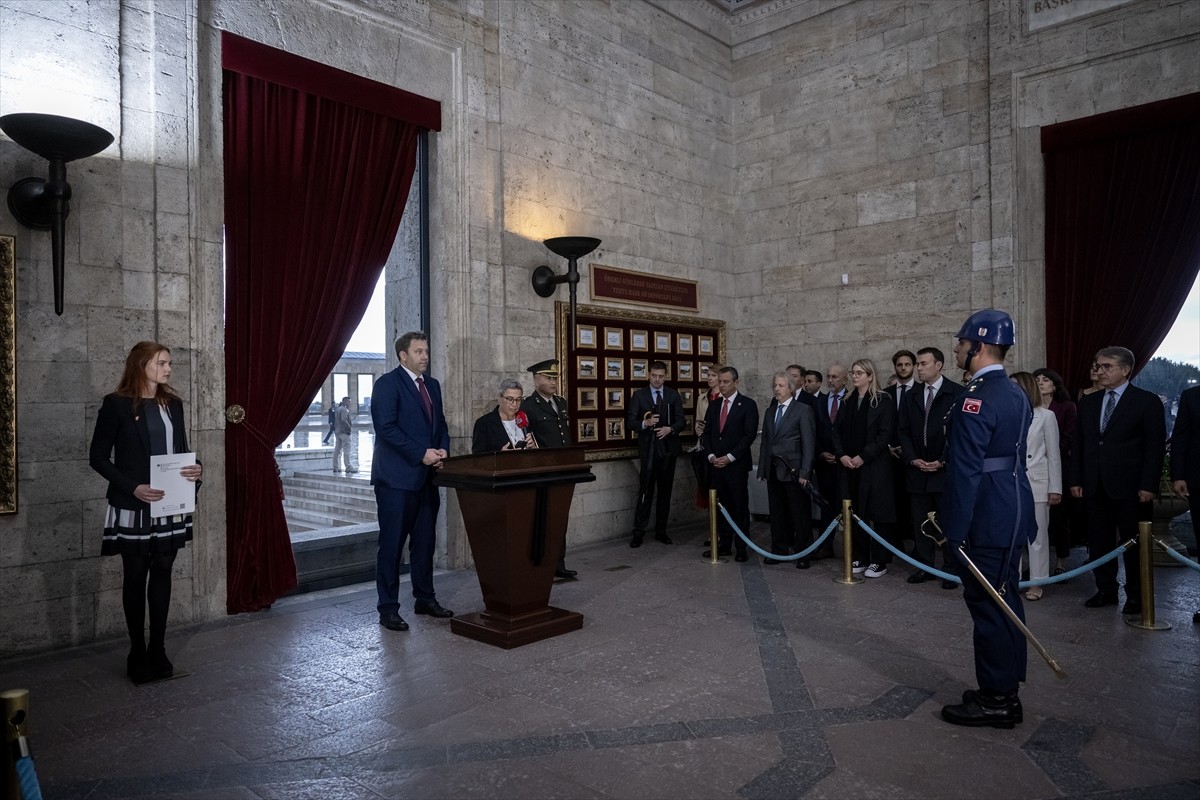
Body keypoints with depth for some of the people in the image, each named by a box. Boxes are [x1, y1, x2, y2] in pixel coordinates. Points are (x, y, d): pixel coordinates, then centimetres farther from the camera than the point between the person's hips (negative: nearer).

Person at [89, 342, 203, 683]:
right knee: (135, 577, 6)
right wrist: (133, 487, -19)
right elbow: (98, 457, -8)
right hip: (134, 507, -4)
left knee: (162, 574, 10)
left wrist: (195, 468, -8)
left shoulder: (173, 403, 8)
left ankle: (158, 649, 21)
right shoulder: (116, 404, -8)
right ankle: (138, 653, 18)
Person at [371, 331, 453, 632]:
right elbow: (386, 428, -16)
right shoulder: (388, 383, -7)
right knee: (392, 543, 0)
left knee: (425, 542, 13)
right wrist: (422, 454, -17)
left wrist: (442, 451, 0)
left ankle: (425, 598, 24)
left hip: (426, 477, 7)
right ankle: (388, 608, 8)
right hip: (397, 477, -7)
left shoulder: (432, 385, 15)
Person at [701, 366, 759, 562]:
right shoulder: (714, 406, 13)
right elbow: (707, 433, 13)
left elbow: (749, 435, -10)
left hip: (737, 465, -5)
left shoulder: (748, 405, -4)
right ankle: (724, 545, 16)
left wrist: (730, 457, -14)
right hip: (717, 464, 5)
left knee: (740, 507, 0)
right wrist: (711, 455, -3)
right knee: (721, 506, 8)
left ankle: (741, 548, 8)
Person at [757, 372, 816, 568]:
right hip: (774, 470, 6)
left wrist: (805, 472, -14)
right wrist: (762, 470, 9)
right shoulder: (770, 412, 14)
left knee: (800, 514, 2)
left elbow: (809, 443, -9)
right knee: (777, 513, 10)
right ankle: (779, 551, 21)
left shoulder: (803, 410, -4)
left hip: (793, 470, -5)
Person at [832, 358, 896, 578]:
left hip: (874, 467, -5)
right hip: (849, 467, 5)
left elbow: (884, 435, -11)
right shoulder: (848, 402, 13)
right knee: (856, 514, 8)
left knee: (878, 514, 0)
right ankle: (860, 558, 17)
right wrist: (842, 455, -5)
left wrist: (862, 457, -15)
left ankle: (879, 561, 7)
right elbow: (837, 431, 11)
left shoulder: (883, 402, -4)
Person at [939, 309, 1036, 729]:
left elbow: (965, 470, -21)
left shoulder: (975, 399, -19)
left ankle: (995, 700, 10)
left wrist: (954, 529, -17)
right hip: (1011, 514, 10)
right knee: (1004, 602, 16)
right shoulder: (1015, 394, 13)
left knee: (988, 604, -1)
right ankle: (1005, 691, 28)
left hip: (987, 519, -10)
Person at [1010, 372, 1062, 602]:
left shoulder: (1045, 416, -2)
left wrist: (1055, 488, -3)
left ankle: (1036, 583, 15)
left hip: (1036, 484, -2)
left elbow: (1054, 455, 0)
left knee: (1037, 535, 6)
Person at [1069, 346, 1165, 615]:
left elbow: (1156, 446, -6)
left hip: (1129, 487, -4)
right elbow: (1079, 444, 12)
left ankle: (1135, 595, 18)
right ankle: (1105, 590, 21)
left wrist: (1148, 485, -12)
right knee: (1099, 542, 9)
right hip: (1094, 487, 4)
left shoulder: (1147, 401, -3)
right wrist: (1076, 480, 6)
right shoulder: (1088, 402, 11)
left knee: (1133, 543, 6)